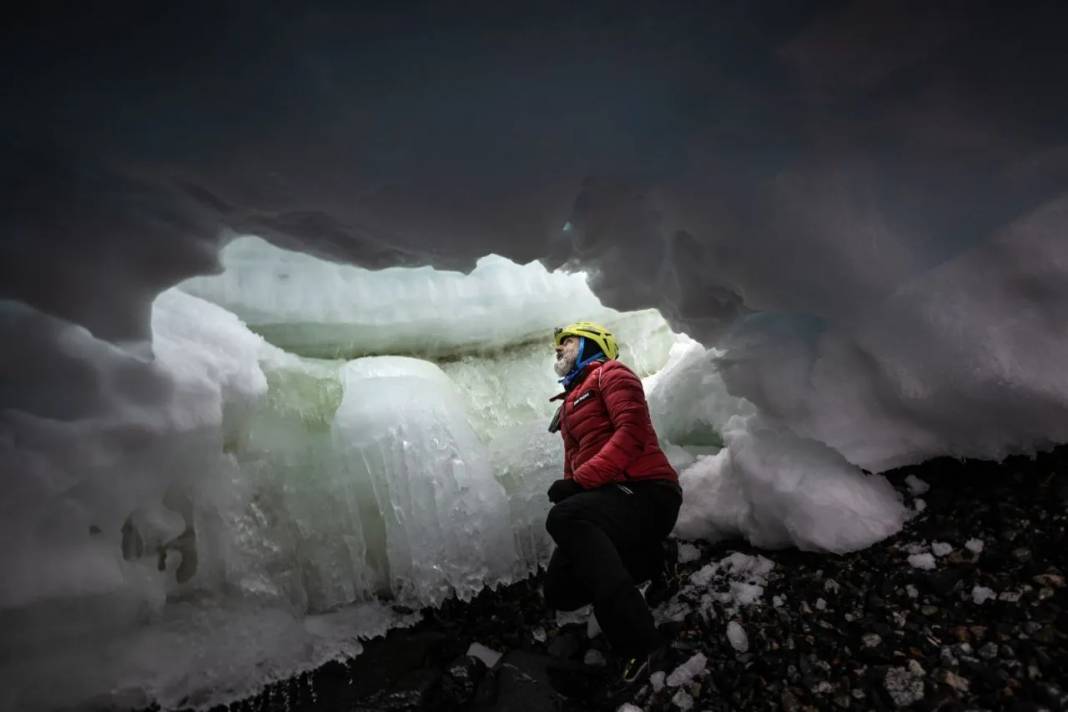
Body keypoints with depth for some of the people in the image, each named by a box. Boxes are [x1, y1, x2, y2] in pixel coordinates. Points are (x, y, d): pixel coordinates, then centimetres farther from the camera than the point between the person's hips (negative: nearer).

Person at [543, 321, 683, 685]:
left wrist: (580, 481, -22)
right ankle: (648, 559, 14)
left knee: (564, 517, -35)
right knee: (559, 592, -2)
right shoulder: (570, 404, 29)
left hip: (646, 492, -9)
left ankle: (639, 642, -37)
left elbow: (632, 432, -15)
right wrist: (569, 485, 2)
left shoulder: (610, 374, 2)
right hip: (607, 500, 9)